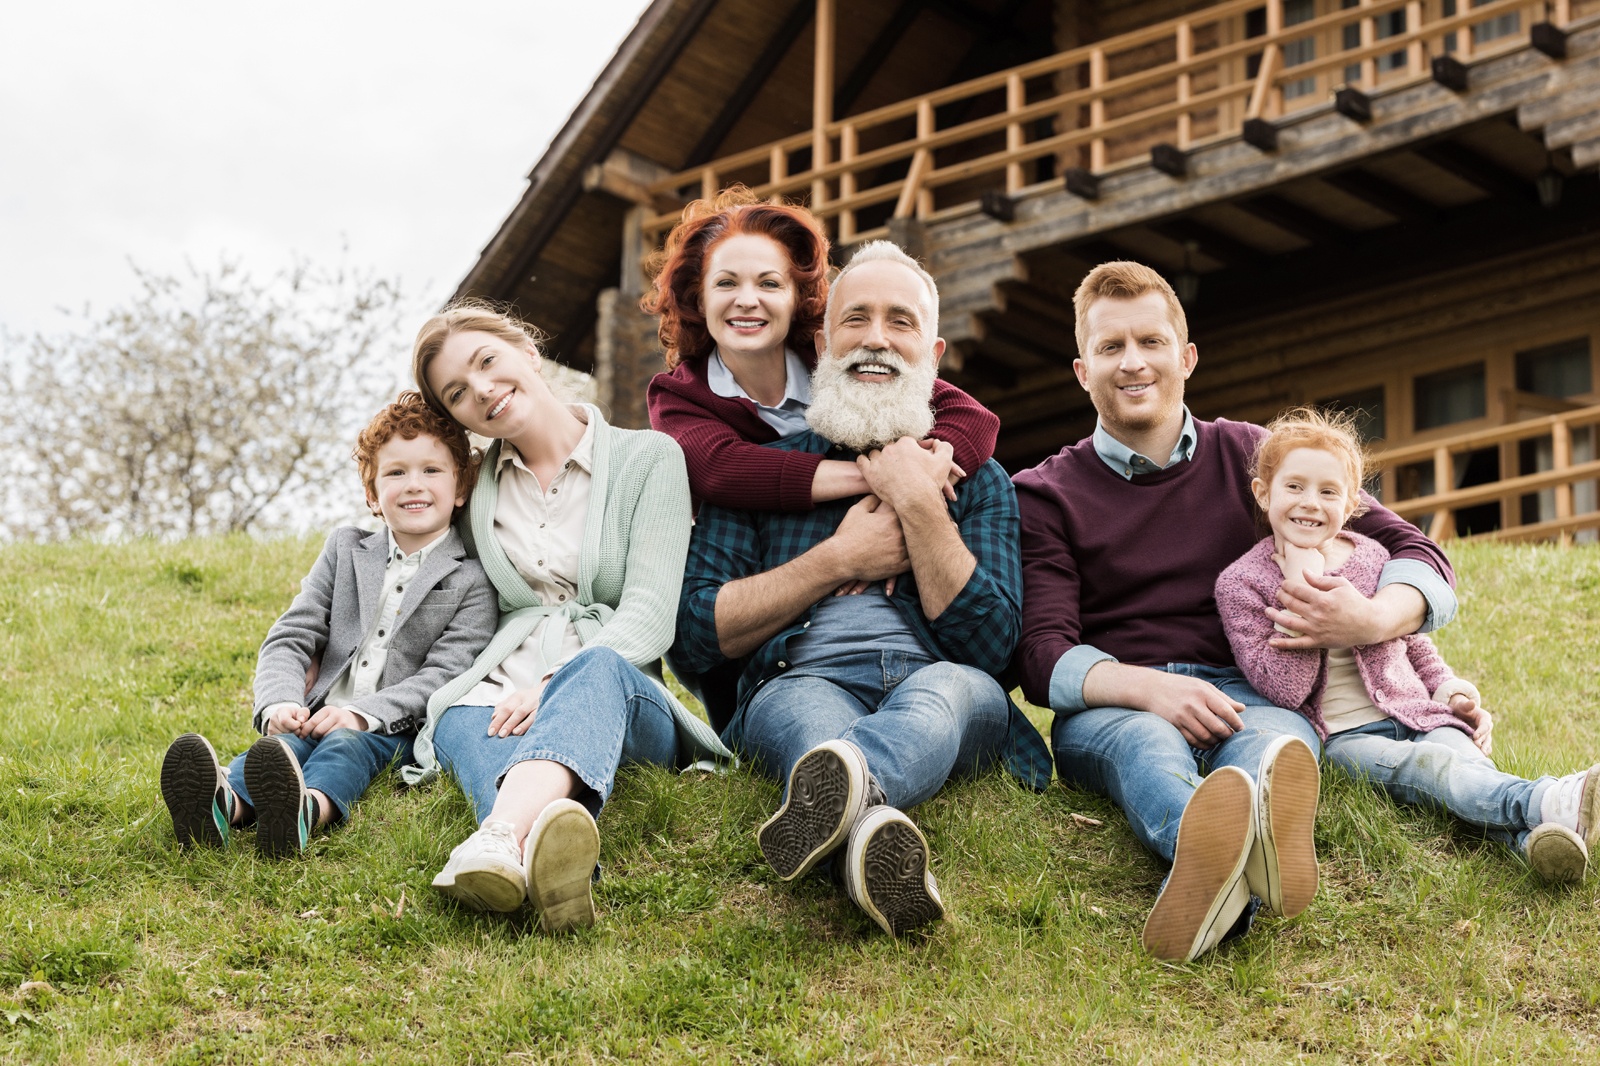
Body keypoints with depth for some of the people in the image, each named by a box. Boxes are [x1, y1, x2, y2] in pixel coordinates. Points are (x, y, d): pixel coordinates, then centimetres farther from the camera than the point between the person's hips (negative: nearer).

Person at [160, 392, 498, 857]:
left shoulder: (473, 583, 3)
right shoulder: (345, 551, 16)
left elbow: (444, 674, -8)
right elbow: (290, 638, 9)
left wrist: (362, 713, -22)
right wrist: (279, 704, -13)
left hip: (396, 730, -3)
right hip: (321, 715, 3)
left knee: (348, 744, -35)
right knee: (286, 738, -30)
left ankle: (305, 810, -71)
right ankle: (222, 804, -65)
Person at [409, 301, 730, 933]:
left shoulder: (649, 458, 6)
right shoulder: (474, 485, 18)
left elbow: (650, 612, -6)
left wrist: (553, 685, -22)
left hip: (628, 695, -2)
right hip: (504, 695, 2)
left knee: (595, 668, -39)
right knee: (459, 720, -35)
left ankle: (501, 834, -71)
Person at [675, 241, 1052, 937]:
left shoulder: (977, 481, 23)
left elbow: (987, 644, 6)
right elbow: (696, 634, 9)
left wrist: (919, 502, 1)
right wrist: (838, 559, 4)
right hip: (801, 684, -1)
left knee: (955, 688, -37)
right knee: (794, 702, -39)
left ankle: (834, 784, -72)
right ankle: (874, 825, -74)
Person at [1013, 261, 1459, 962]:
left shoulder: (1249, 457, 17)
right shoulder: (1043, 496, 13)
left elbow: (1415, 553, 12)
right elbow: (1043, 655, -1)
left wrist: (1375, 620, -15)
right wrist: (1147, 687, -24)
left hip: (1239, 694, 1)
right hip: (1108, 708, -1)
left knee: (1280, 738, -36)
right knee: (1146, 742, -38)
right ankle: (1212, 852, -76)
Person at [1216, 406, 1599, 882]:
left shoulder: (1370, 558, 11)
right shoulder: (1241, 584, -3)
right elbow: (1285, 689, -14)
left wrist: (1451, 691, 5)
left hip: (1414, 714, 4)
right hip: (1342, 738, -4)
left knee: (1463, 752, -30)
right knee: (1430, 765, -33)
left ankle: (1533, 836, -59)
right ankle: (1547, 802, -59)